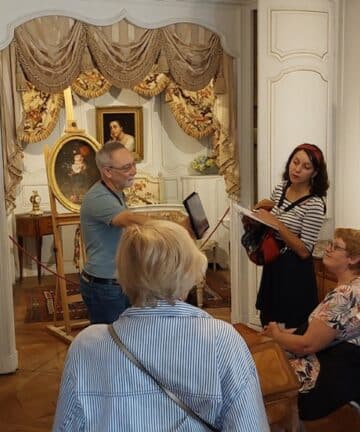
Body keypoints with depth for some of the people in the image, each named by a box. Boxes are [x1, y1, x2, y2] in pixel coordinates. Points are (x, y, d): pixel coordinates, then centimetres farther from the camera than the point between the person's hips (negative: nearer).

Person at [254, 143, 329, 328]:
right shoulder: (280, 189, 1)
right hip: (272, 266, 7)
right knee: (267, 323, 18)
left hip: (295, 273, -6)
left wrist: (276, 223, -26)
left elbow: (304, 251, -21)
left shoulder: (314, 205, -19)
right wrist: (267, 206, -1)